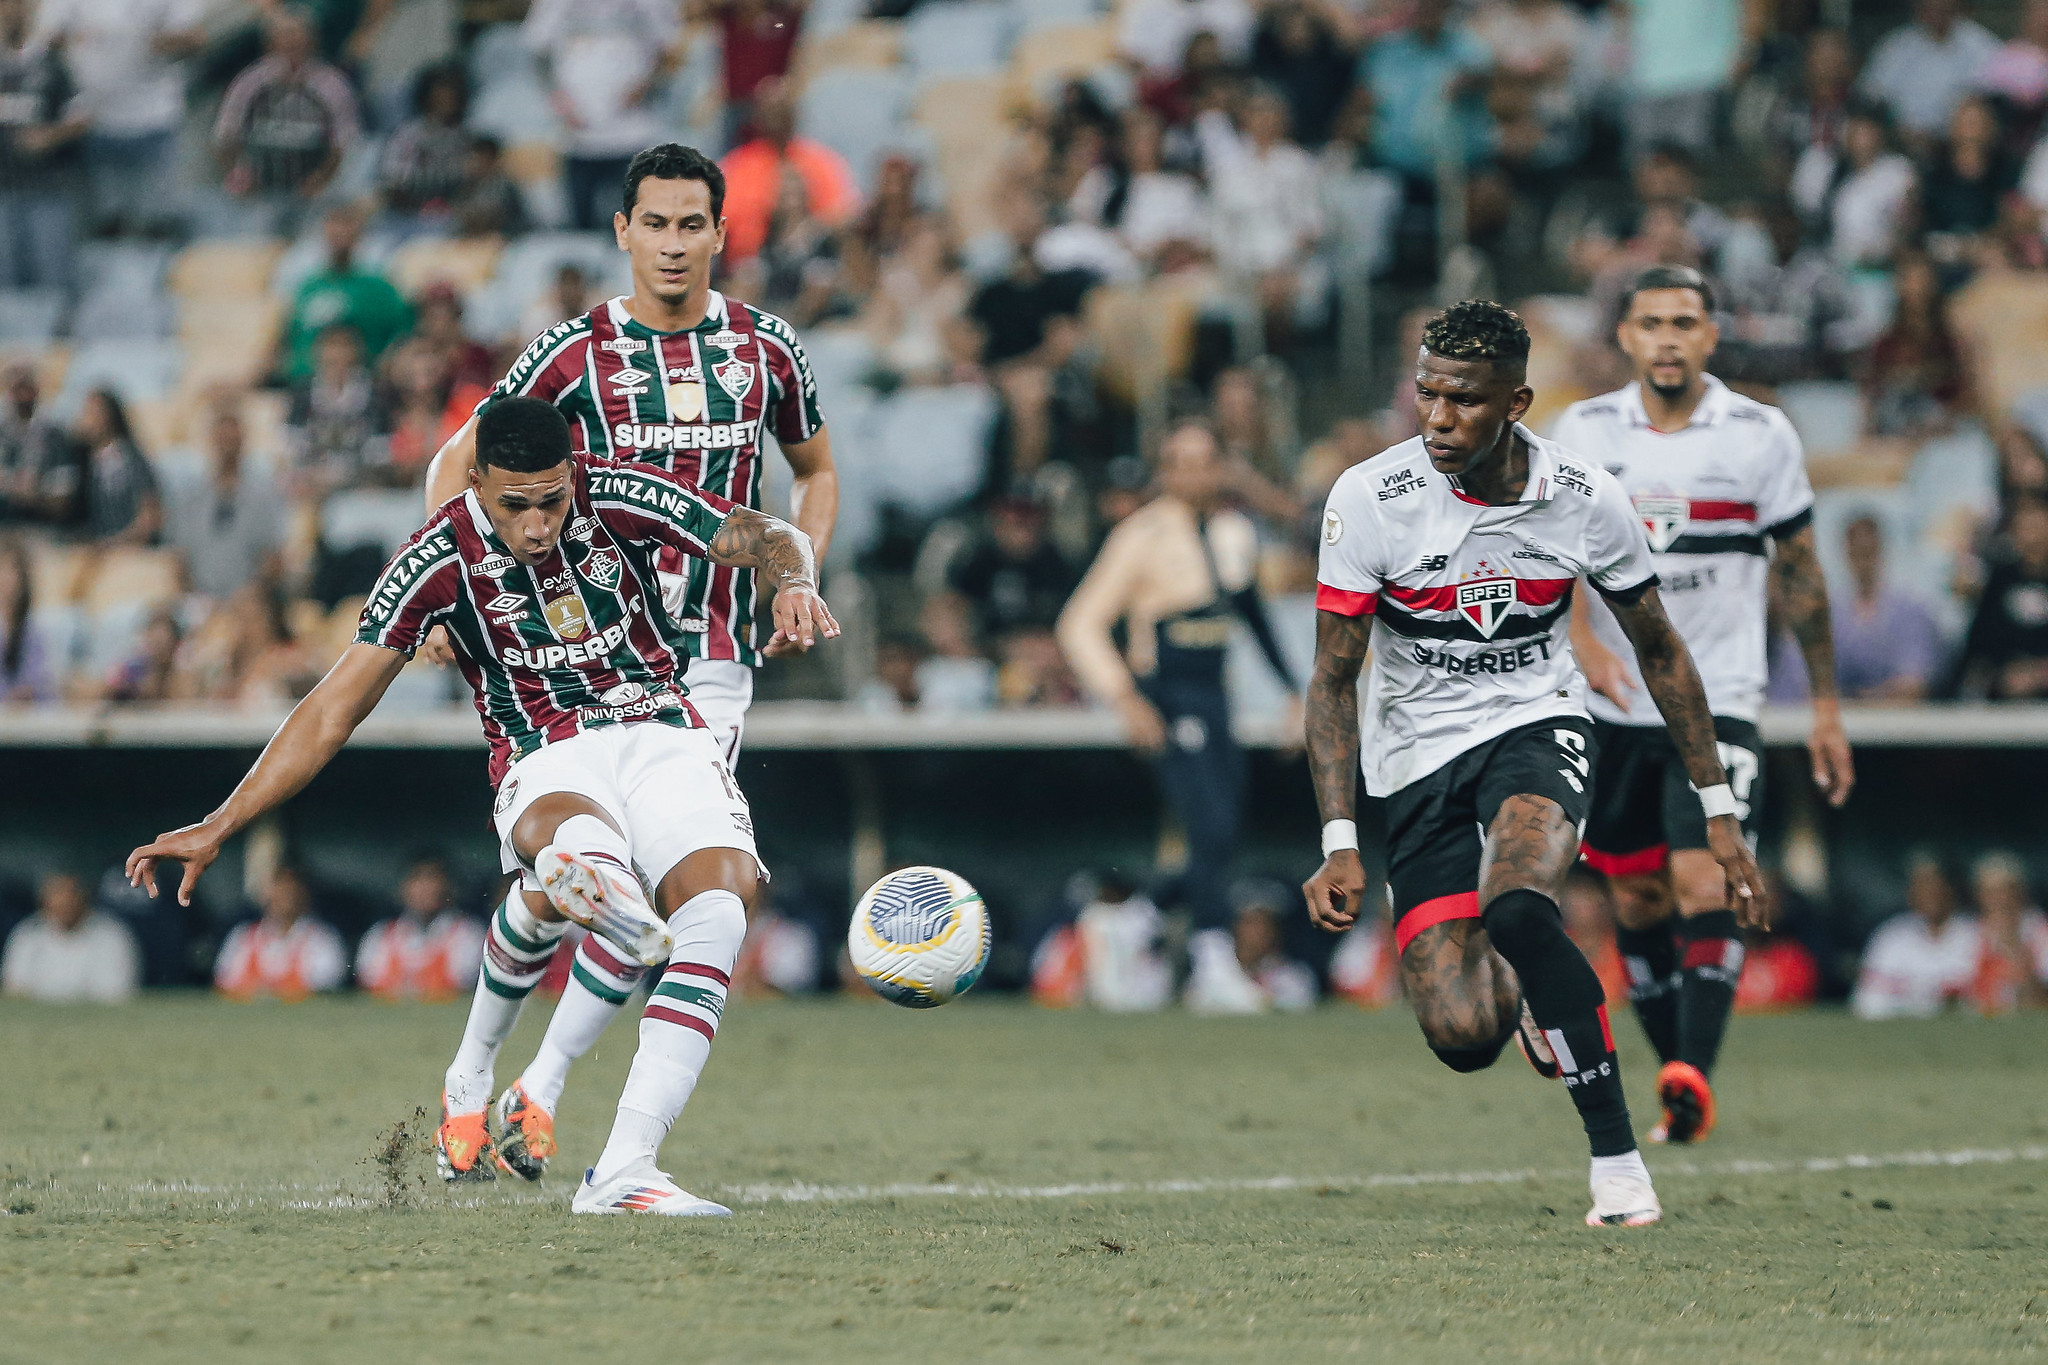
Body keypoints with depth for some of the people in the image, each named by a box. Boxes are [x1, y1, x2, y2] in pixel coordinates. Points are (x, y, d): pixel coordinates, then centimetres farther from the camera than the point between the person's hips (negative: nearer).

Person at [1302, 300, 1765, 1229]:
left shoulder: (1583, 497, -10)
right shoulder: (1370, 499, -14)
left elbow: (1659, 650, 5)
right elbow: (1333, 678, -9)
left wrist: (1718, 812, 5)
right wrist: (1339, 845, -17)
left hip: (1537, 728, 0)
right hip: (1417, 758, 1)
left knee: (1516, 908, -35)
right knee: (1464, 1037, -15)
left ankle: (1616, 1154, -21)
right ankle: (1524, 991, 26)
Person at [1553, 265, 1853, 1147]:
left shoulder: (1762, 436, 0)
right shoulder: (1585, 431, 3)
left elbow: (1799, 572, 8)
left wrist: (1826, 705, 10)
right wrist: (1581, 637, -23)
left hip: (1720, 700, -3)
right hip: (1614, 703, 3)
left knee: (1705, 881, -19)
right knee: (1637, 899, 7)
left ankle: (1694, 1073, -27)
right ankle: (1677, 1078, 18)